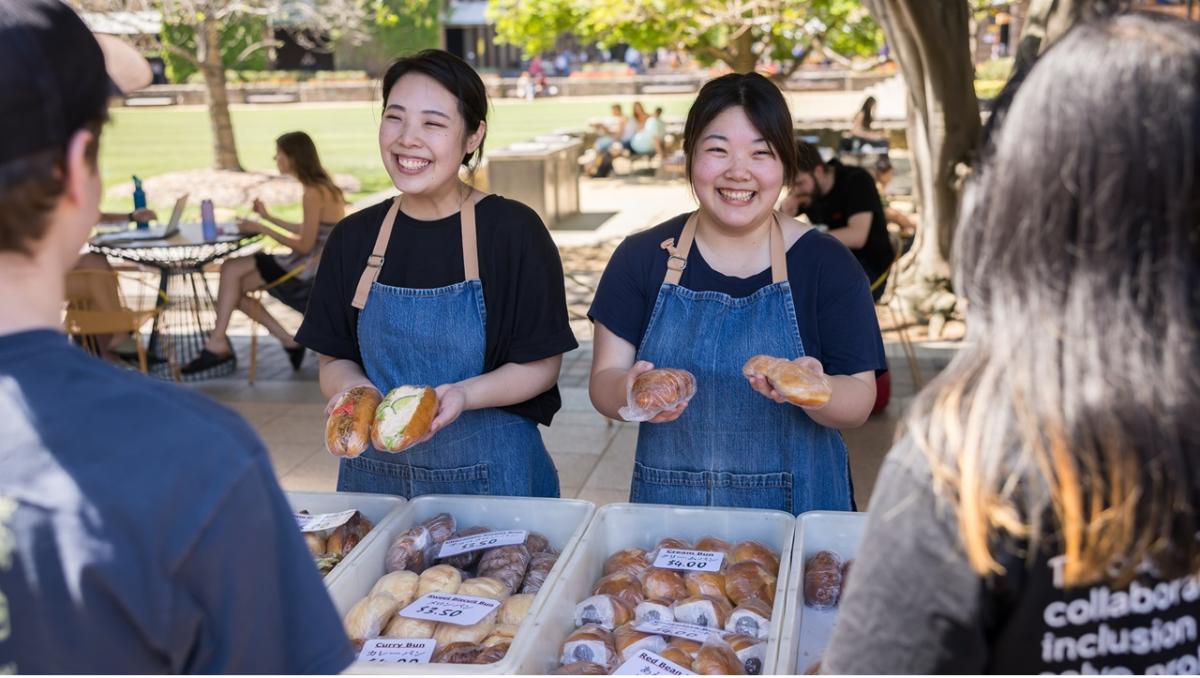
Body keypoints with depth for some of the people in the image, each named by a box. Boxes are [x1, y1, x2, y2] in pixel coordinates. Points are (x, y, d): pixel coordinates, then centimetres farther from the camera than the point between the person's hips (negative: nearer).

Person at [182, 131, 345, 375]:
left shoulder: (313, 193, -18)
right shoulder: (322, 186, 11)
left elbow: (304, 245, -19)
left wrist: (262, 229, -12)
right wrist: (268, 217, 21)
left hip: (308, 271, -10)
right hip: (309, 266, 10)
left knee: (231, 269, -9)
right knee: (234, 287, 7)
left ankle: (218, 344, -1)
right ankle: (288, 341, 7)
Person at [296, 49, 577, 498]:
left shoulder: (513, 230, -10)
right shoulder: (354, 237, 1)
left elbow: (541, 365, -9)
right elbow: (334, 361, 6)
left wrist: (465, 394, -25)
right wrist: (352, 388, -16)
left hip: (491, 478, -3)